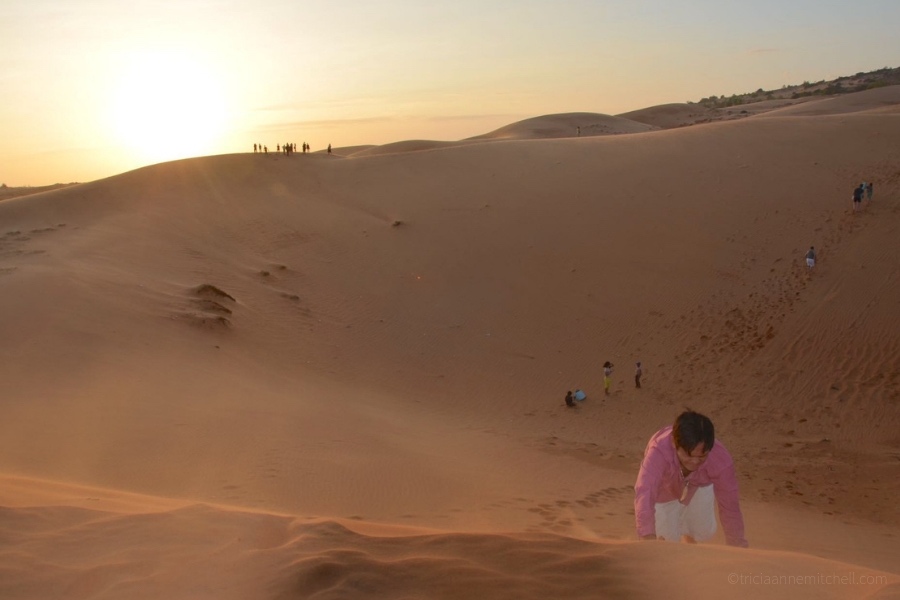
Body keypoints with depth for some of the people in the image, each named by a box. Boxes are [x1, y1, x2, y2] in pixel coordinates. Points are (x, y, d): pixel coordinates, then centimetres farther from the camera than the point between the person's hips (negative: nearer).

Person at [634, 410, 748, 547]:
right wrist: (648, 536, -69)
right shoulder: (659, 452, -46)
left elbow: (730, 504, -29)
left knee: (703, 532, -1)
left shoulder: (720, 459, -38)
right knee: (668, 535, -11)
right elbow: (644, 493, -57)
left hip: (700, 487, 2)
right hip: (664, 489, -2)